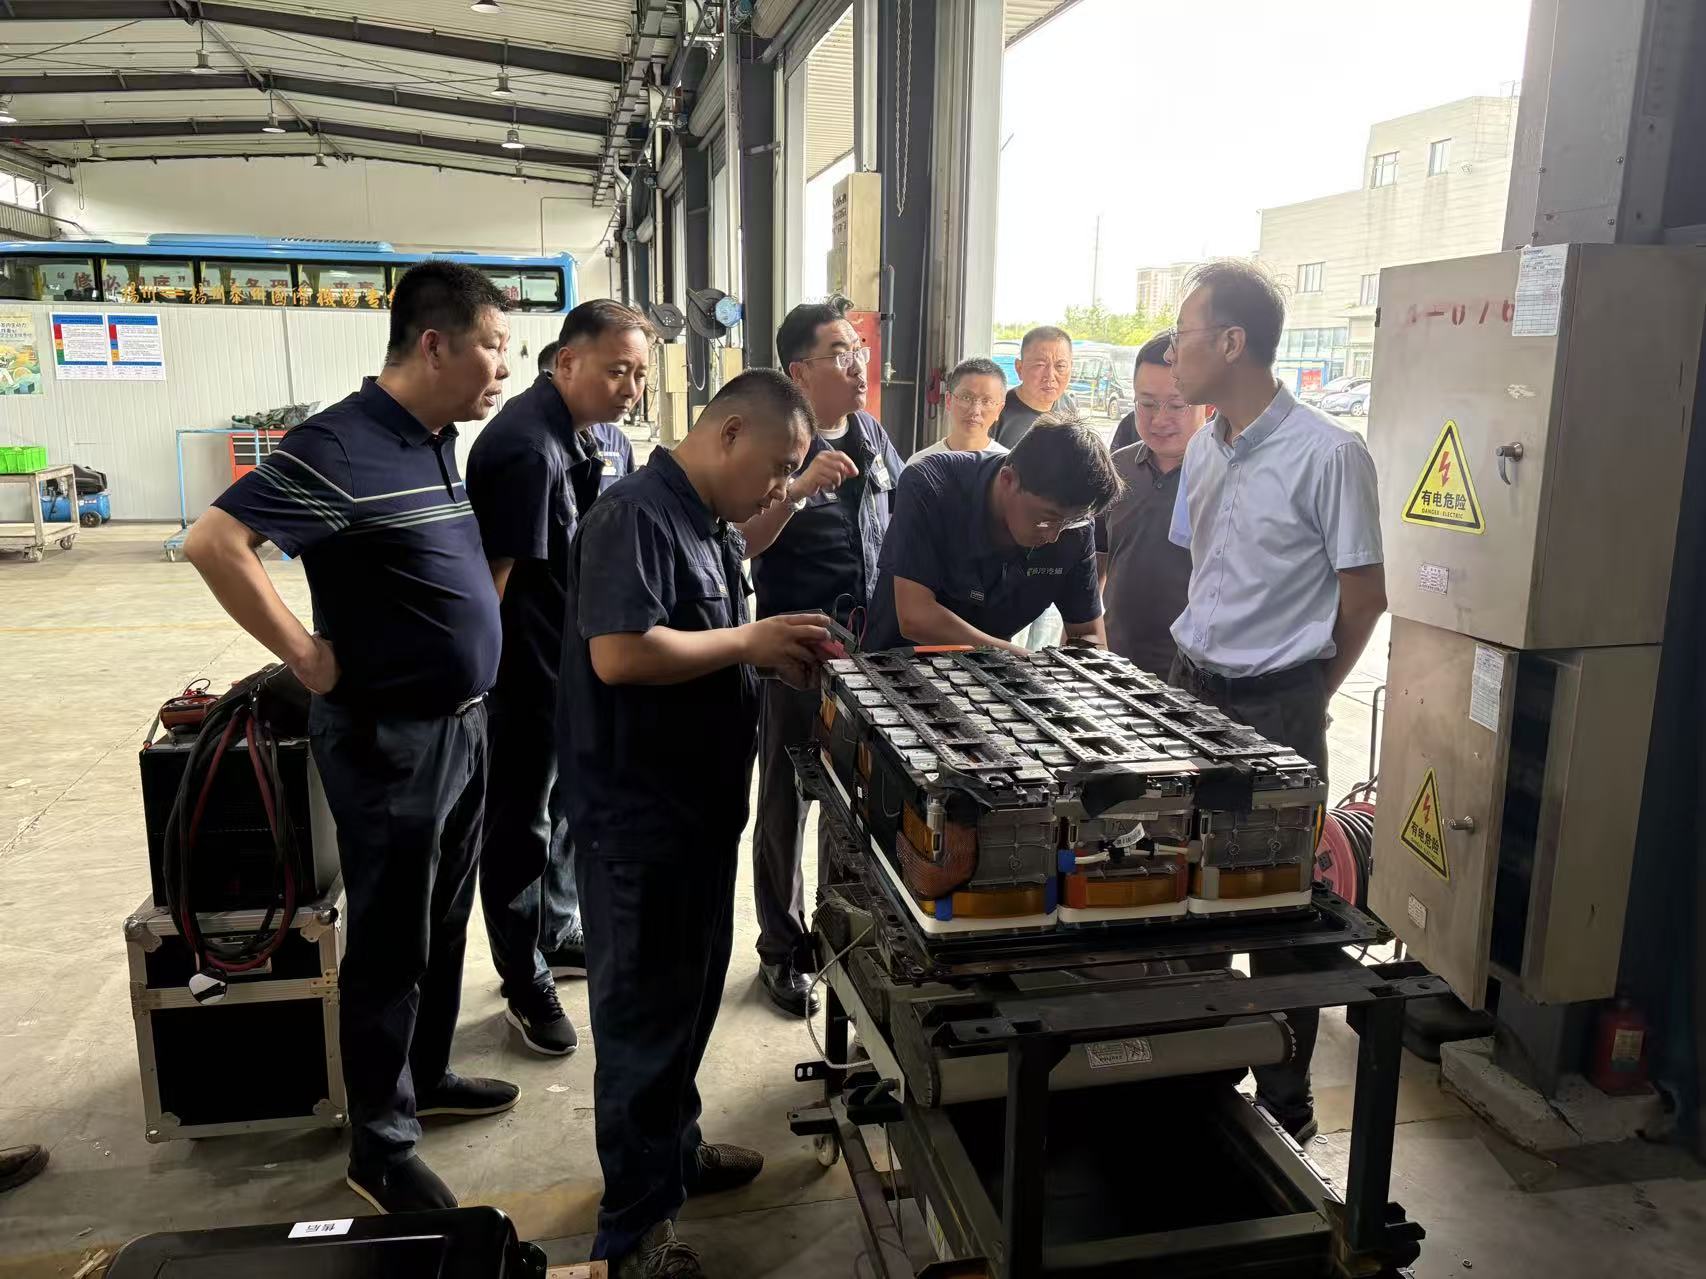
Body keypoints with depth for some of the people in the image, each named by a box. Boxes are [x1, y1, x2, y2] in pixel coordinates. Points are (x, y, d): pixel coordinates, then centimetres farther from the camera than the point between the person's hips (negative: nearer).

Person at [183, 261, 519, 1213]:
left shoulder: (441, 442, 8)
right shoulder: (342, 447, -20)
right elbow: (214, 543, -24)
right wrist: (307, 657, -19)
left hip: (463, 724, 8)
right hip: (389, 737, -8)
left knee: (445, 923, 20)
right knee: (390, 944, 4)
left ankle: (426, 1074, 39)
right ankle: (382, 1147, 20)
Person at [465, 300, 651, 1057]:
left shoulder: (588, 433, 6)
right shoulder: (526, 446, -24)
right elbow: (495, 570, -23)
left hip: (576, 660, 9)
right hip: (526, 668, -9)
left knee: (564, 804, 22)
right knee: (522, 824, 5)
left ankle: (557, 936, 41)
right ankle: (527, 986, 20)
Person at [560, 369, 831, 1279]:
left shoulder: (713, 524, 10)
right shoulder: (636, 516, -20)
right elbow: (620, 655, -30)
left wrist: (773, 654, 1)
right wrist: (751, 640, -21)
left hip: (698, 803, 10)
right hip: (640, 815, -9)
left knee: (691, 993, 22)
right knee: (645, 1010, 4)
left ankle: (671, 1150, 42)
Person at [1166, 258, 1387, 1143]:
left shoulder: (1328, 454, -14)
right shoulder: (1203, 449, 7)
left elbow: (1363, 595, -8)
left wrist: (1299, 698, 1)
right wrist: (1202, 667, 13)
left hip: (1275, 707, -6)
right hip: (1191, 689, 7)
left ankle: (1284, 1103, 21)